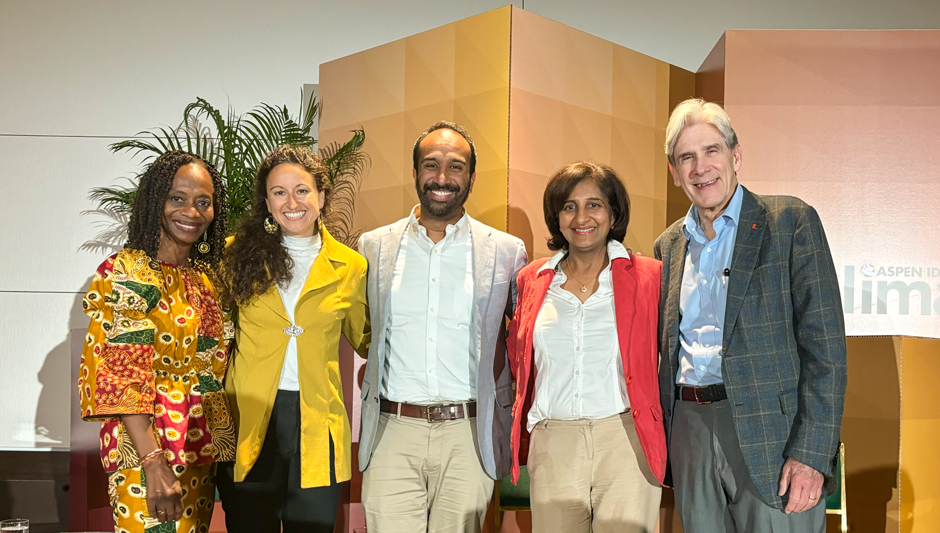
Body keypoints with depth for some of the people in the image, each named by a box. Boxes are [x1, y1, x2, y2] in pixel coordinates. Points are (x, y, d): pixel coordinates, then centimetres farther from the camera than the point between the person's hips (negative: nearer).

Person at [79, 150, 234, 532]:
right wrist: (153, 462, -25)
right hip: (147, 447, -7)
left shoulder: (207, 275, 11)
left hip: (202, 447, 7)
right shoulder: (126, 273, -10)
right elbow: (124, 376, -18)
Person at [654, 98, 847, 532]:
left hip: (768, 430, -4)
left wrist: (812, 454, -15)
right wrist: (663, 433, 8)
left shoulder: (791, 222, -2)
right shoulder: (669, 244, 14)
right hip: (689, 429, 5)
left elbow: (825, 345, -7)